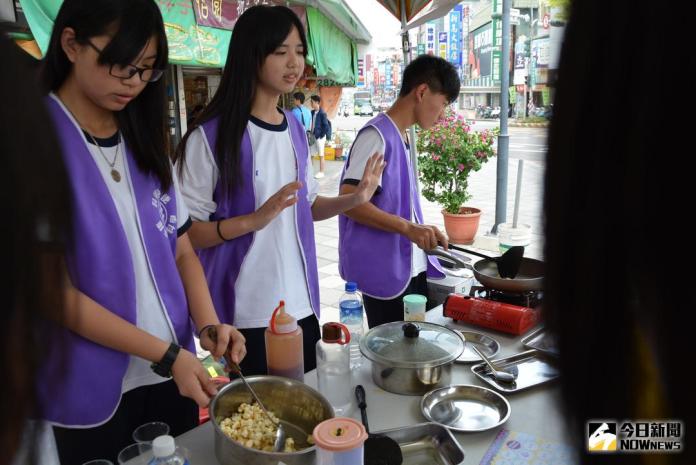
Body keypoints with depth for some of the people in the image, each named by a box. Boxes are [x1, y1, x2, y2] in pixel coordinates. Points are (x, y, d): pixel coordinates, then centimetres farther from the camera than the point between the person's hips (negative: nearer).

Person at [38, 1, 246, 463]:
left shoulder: (145, 140, 4)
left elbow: (182, 251, 5)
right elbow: (54, 291, -16)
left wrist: (208, 326, -11)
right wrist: (167, 354, -19)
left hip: (175, 373, 5)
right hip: (94, 390, -5)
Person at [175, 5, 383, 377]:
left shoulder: (296, 130, 7)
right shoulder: (211, 136, -13)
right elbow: (184, 231, -13)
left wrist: (353, 199, -1)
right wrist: (254, 220, -26)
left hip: (300, 305, 6)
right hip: (244, 314, -6)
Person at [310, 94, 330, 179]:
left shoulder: (322, 113, -15)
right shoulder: (312, 112, 8)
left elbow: (326, 126, -15)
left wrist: (321, 136, -13)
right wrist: (311, 134, 8)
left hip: (319, 137, -8)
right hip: (313, 136, 8)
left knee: (321, 155, 2)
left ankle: (321, 172, 10)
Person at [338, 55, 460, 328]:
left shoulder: (402, 136, 13)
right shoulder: (377, 136, -14)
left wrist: (424, 233, 18)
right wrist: (408, 228, -27)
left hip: (412, 268, 9)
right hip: (385, 274, -9)